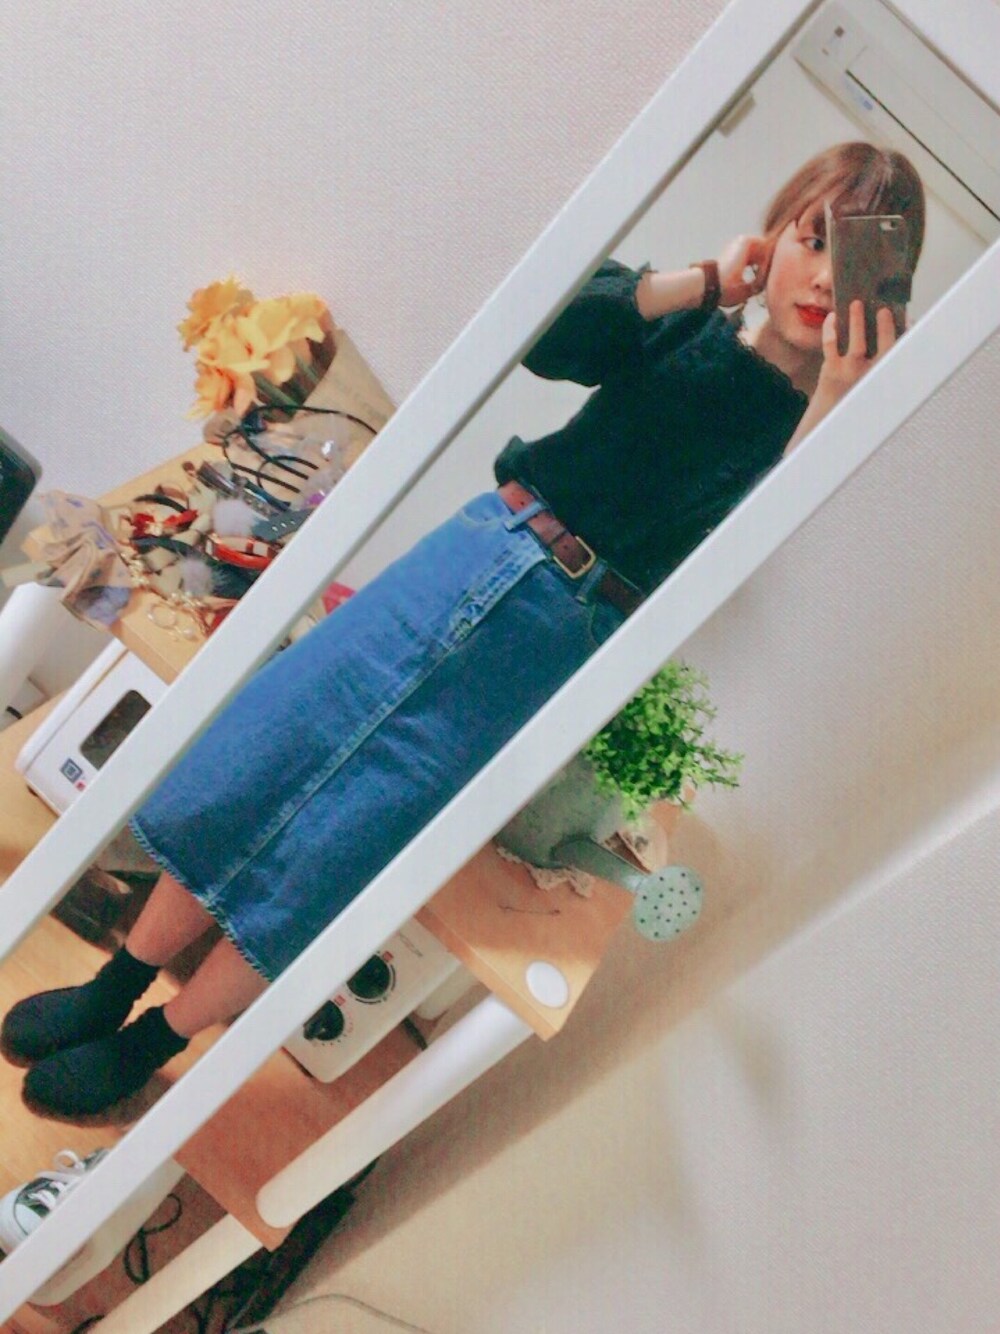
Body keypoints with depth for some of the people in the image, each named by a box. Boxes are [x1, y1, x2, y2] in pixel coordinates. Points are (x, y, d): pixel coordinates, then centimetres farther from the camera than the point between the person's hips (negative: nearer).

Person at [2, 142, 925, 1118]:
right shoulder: (684, 329, 8)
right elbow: (547, 336, -6)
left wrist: (832, 403, -21)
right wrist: (706, 281, -7)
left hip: (561, 639, -3)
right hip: (483, 549, 3)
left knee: (320, 859, -3)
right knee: (234, 775, 3)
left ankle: (149, 1045, 22)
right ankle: (109, 990, 26)